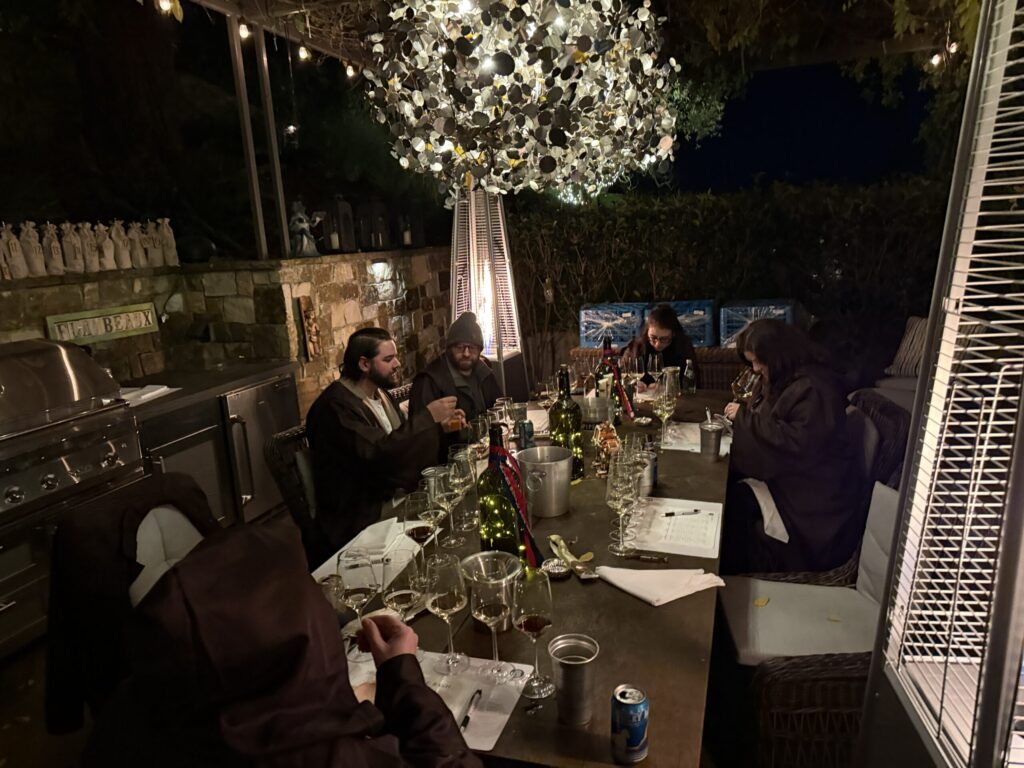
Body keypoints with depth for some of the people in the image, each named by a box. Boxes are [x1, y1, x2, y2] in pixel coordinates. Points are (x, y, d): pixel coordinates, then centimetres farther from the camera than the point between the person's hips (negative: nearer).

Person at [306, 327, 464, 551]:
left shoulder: (380, 394, 9)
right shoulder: (335, 406, -19)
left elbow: (402, 443, 12)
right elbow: (378, 453, -30)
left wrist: (439, 427, -5)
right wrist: (428, 416, -25)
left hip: (396, 496, 8)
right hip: (362, 519, -8)